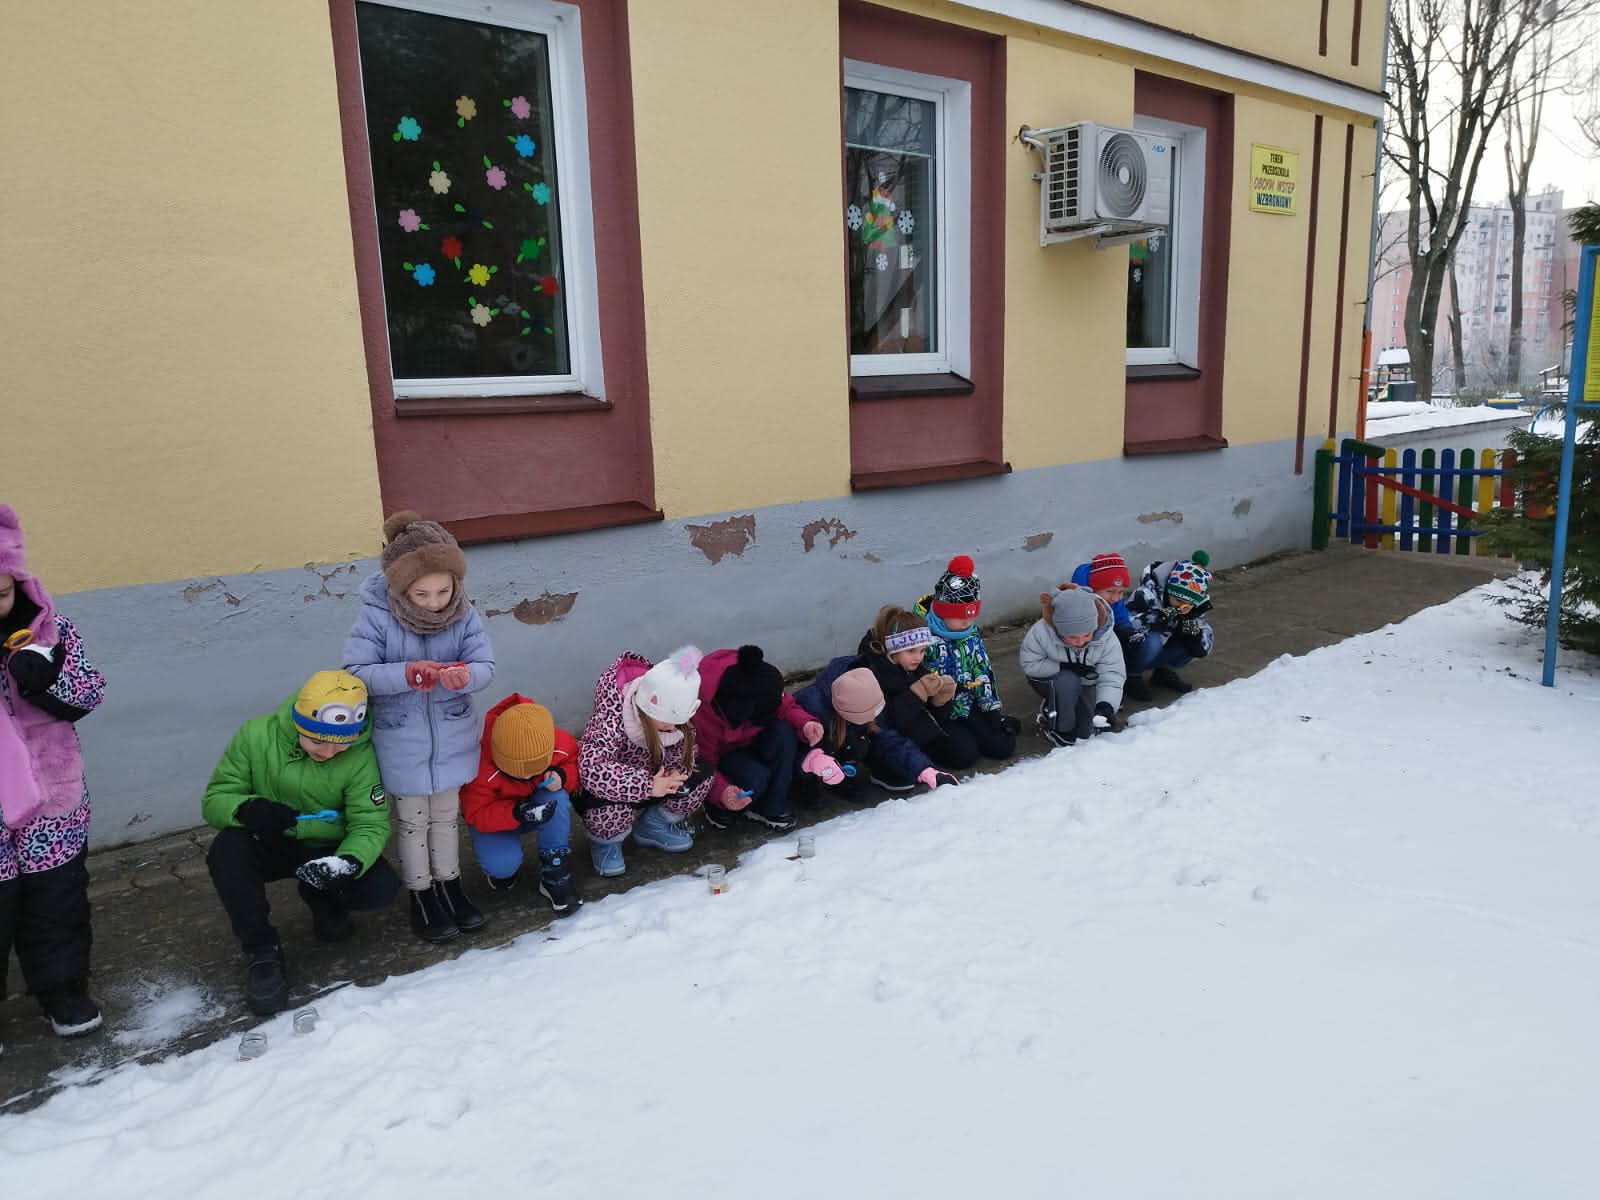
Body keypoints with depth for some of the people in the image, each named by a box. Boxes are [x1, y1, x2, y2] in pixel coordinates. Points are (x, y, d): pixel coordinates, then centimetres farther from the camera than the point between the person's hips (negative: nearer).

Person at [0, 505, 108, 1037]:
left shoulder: (48, 627, -4)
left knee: (57, 905, 18)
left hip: (53, 803, 2)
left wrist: (46, 677, -22)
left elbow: (90, 694, 0)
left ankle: (63, 990, 37)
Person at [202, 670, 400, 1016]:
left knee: (381, 889, -24)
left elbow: (371, 824, -18)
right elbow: (214, 799, -13)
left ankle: (322, 896, 12)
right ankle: (261, 951, -13)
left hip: (327, 850, 0)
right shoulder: (257, 736, -18)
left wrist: (348, 862, -40)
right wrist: (247, 808, -37)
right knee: (227, 850, -32)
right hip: (267, 845, 0)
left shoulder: (360, 754, -19)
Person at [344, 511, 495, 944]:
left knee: (447, 817, 20)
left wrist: (465, 675, -36)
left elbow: (486, 667, -12)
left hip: (451, 741, 3)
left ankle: (450, 886, 39)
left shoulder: (465, 616, -11)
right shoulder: (376, 617, -19)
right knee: (412, 822, 13)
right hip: (402, 746, -2)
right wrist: (405, 675, -35)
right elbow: (356, 672, -20)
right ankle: (421, 896, 31)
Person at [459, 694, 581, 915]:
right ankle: (502, 865, 10)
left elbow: (576, 766, -6)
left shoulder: (562, 745, -27)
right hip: (494, 815, -3)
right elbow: (476, 813, -26)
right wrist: (517, 814, -43)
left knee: (558, 798, -34)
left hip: (539, 807, 3)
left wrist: (562, 776, -32)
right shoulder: (481, 768, -34)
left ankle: (554, 874, -18)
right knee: (501, 864, -32)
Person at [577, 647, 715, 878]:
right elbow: (592, 770, -47)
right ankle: (605, 842, -2)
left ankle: (654, 824, 7)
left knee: (701, 775, -17)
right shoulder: (611, 720, -35)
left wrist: (675, 773, -25)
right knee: (613, 807, -40)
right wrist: (648, 786, -46)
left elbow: (683, 753, -1)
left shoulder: (674, 716, -16)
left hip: (653, 779, 6)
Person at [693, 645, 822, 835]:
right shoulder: (700, 711, -37)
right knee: (756, 779, -34)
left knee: (785, 733, -27)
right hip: (720, 757, -5)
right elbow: (703, 763, -26)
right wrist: (721, 792, -43)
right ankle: (716, 806, -2)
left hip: (749, 743, 5)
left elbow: (785, 707, -9)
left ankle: (772, 808, -14)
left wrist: (805, 723, -30)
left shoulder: (763, 681, -26)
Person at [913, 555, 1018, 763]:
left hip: (967, 706, 6)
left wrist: (993, 709, 6)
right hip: (936, 713, -6)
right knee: (966, 753, -20)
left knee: (1004, 746, -4)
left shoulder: (971, 633, 4)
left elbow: (982, 671, 10)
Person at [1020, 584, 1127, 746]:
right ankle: (1060, 727, -11)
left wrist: (1105, 706, -43)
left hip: (1085, 683, 3)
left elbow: (1111, 677, -25)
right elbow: (1029, 665, -19)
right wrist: (1063, 667, -30)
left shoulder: (1107, 637, -26)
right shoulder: (1040, 632, -32)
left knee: (1087, 732, -10)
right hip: (1049, 679, -2)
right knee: (1067, 682, -37)